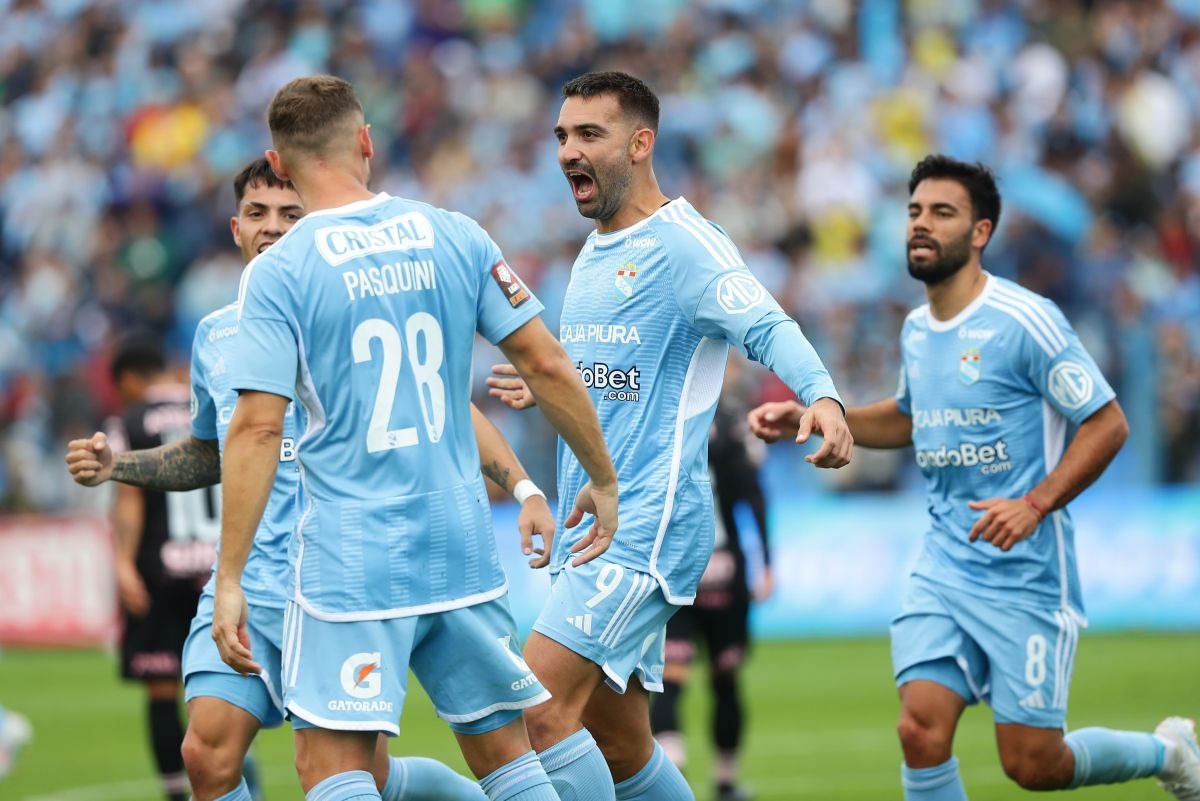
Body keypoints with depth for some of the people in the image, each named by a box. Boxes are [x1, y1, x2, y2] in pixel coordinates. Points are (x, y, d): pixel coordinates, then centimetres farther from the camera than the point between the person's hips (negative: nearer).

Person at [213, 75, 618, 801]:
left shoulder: (277, 273, -7)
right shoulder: (456, 237, 3)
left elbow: (258, 428, -12)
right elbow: (548, 366, 3)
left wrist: (229, 581, -8)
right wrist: (604, 479, 16)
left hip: (351, 562, -4)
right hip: (465, 547, 4)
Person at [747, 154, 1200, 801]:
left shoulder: (1024, 320, -14)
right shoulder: (916, 330, 8)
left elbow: (1107, 423, -13)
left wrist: (1035, 505, -24)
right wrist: (808, 417, 14)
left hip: (1026, 573, -6)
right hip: (944, 566, 6)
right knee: (921, 730, -12)